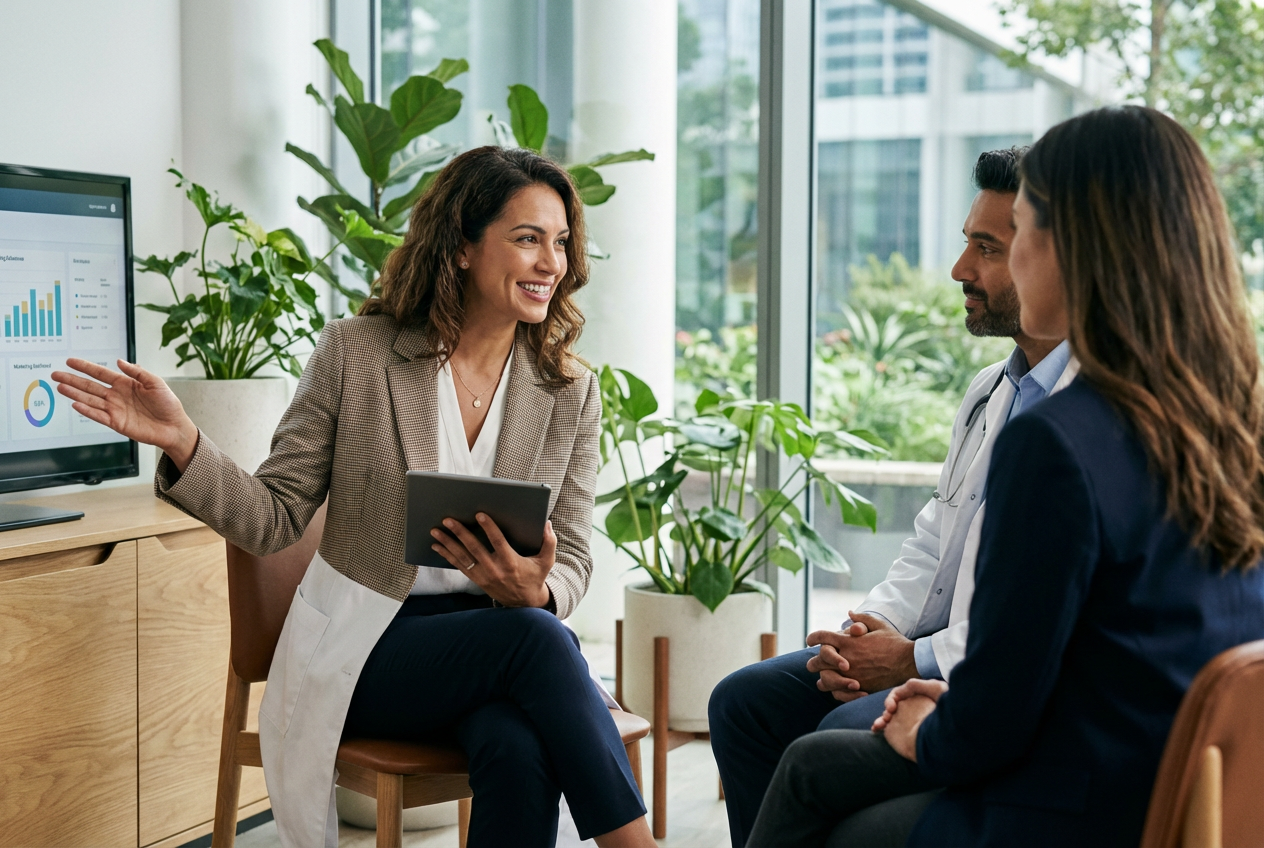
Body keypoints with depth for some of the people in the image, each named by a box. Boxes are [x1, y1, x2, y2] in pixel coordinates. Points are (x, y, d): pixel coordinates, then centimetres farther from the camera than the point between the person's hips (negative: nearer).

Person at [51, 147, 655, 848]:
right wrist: (182, 444, -19)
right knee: (534, 637, -31)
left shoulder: (571, 393, 3)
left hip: (498, 632, 2)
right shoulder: (355, 354, -4)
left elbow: (573, 559, 4)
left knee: (520, 750, -33)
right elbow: (275, 519, -1)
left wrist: (534, 592, -21)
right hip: (367, 646, -2)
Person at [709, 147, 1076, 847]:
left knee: (848, 734, -29)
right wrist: (874, 627, -2)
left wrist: (916, 660, -17)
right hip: (932, 648, 9)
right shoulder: (991, 390, 15)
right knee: (745, 699, -1)